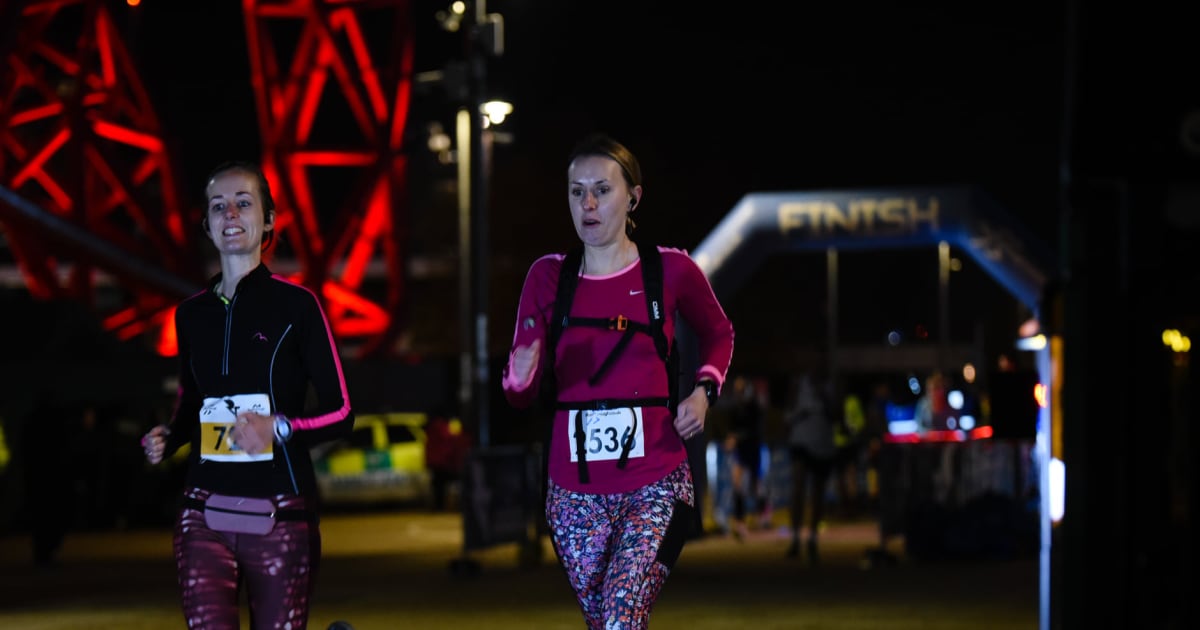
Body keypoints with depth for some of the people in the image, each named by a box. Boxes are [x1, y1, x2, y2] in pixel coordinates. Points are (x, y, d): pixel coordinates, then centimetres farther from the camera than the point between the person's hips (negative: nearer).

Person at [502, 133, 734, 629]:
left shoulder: (672, 270, -3)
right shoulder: (547, 277, 2)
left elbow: (718, 334, 18)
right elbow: (522, 397, 3)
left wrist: (704, 390, 0)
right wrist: (520, 377, -20)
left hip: (654, 483, -3)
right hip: (574, 487, 3)